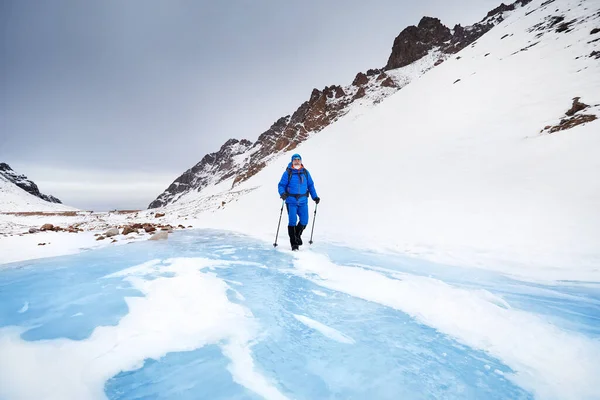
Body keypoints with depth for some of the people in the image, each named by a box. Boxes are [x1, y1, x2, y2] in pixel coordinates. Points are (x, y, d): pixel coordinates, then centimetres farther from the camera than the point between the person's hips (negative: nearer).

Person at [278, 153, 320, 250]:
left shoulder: (305, 172, 10)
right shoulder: (288, 173, 0)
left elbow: (310, 185, 16)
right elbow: (281, 185, 0)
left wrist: (315, 197, 9)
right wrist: (282, 193, -19)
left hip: (303, 201, 3)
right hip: (291, 201, -3)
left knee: (304, 221, -2)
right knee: (292, 221, -5)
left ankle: (297, 235, 28)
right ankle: (293, 243, 7)